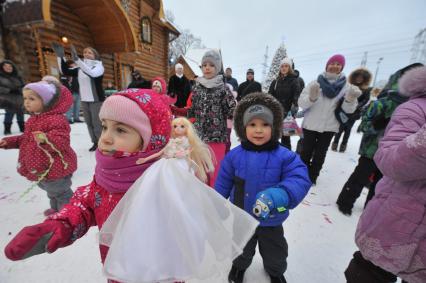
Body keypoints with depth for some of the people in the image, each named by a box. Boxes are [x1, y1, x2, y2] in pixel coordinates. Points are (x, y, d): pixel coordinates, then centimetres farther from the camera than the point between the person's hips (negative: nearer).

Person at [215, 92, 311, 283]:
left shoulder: (284, 156, -20)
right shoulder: (234, 156, -17)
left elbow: (300, 180, -26)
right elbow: (222, 185, -6)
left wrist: (281, 195, -46)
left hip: (271, 221, 0)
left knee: (275, 254, 30)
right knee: (241, 250, 30)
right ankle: (239, 266, 65)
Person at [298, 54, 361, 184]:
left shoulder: (346, 85, 1)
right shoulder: (315, 82, -5)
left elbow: (348, 109, -5)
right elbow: (301, 103, -14)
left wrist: (350, 99, -25)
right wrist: (312, 97, -34)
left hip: (329, 127, 2)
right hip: (310, 125, -2)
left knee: (320, 153, 14)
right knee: (306, 152, 8)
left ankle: (312, 176, 31)